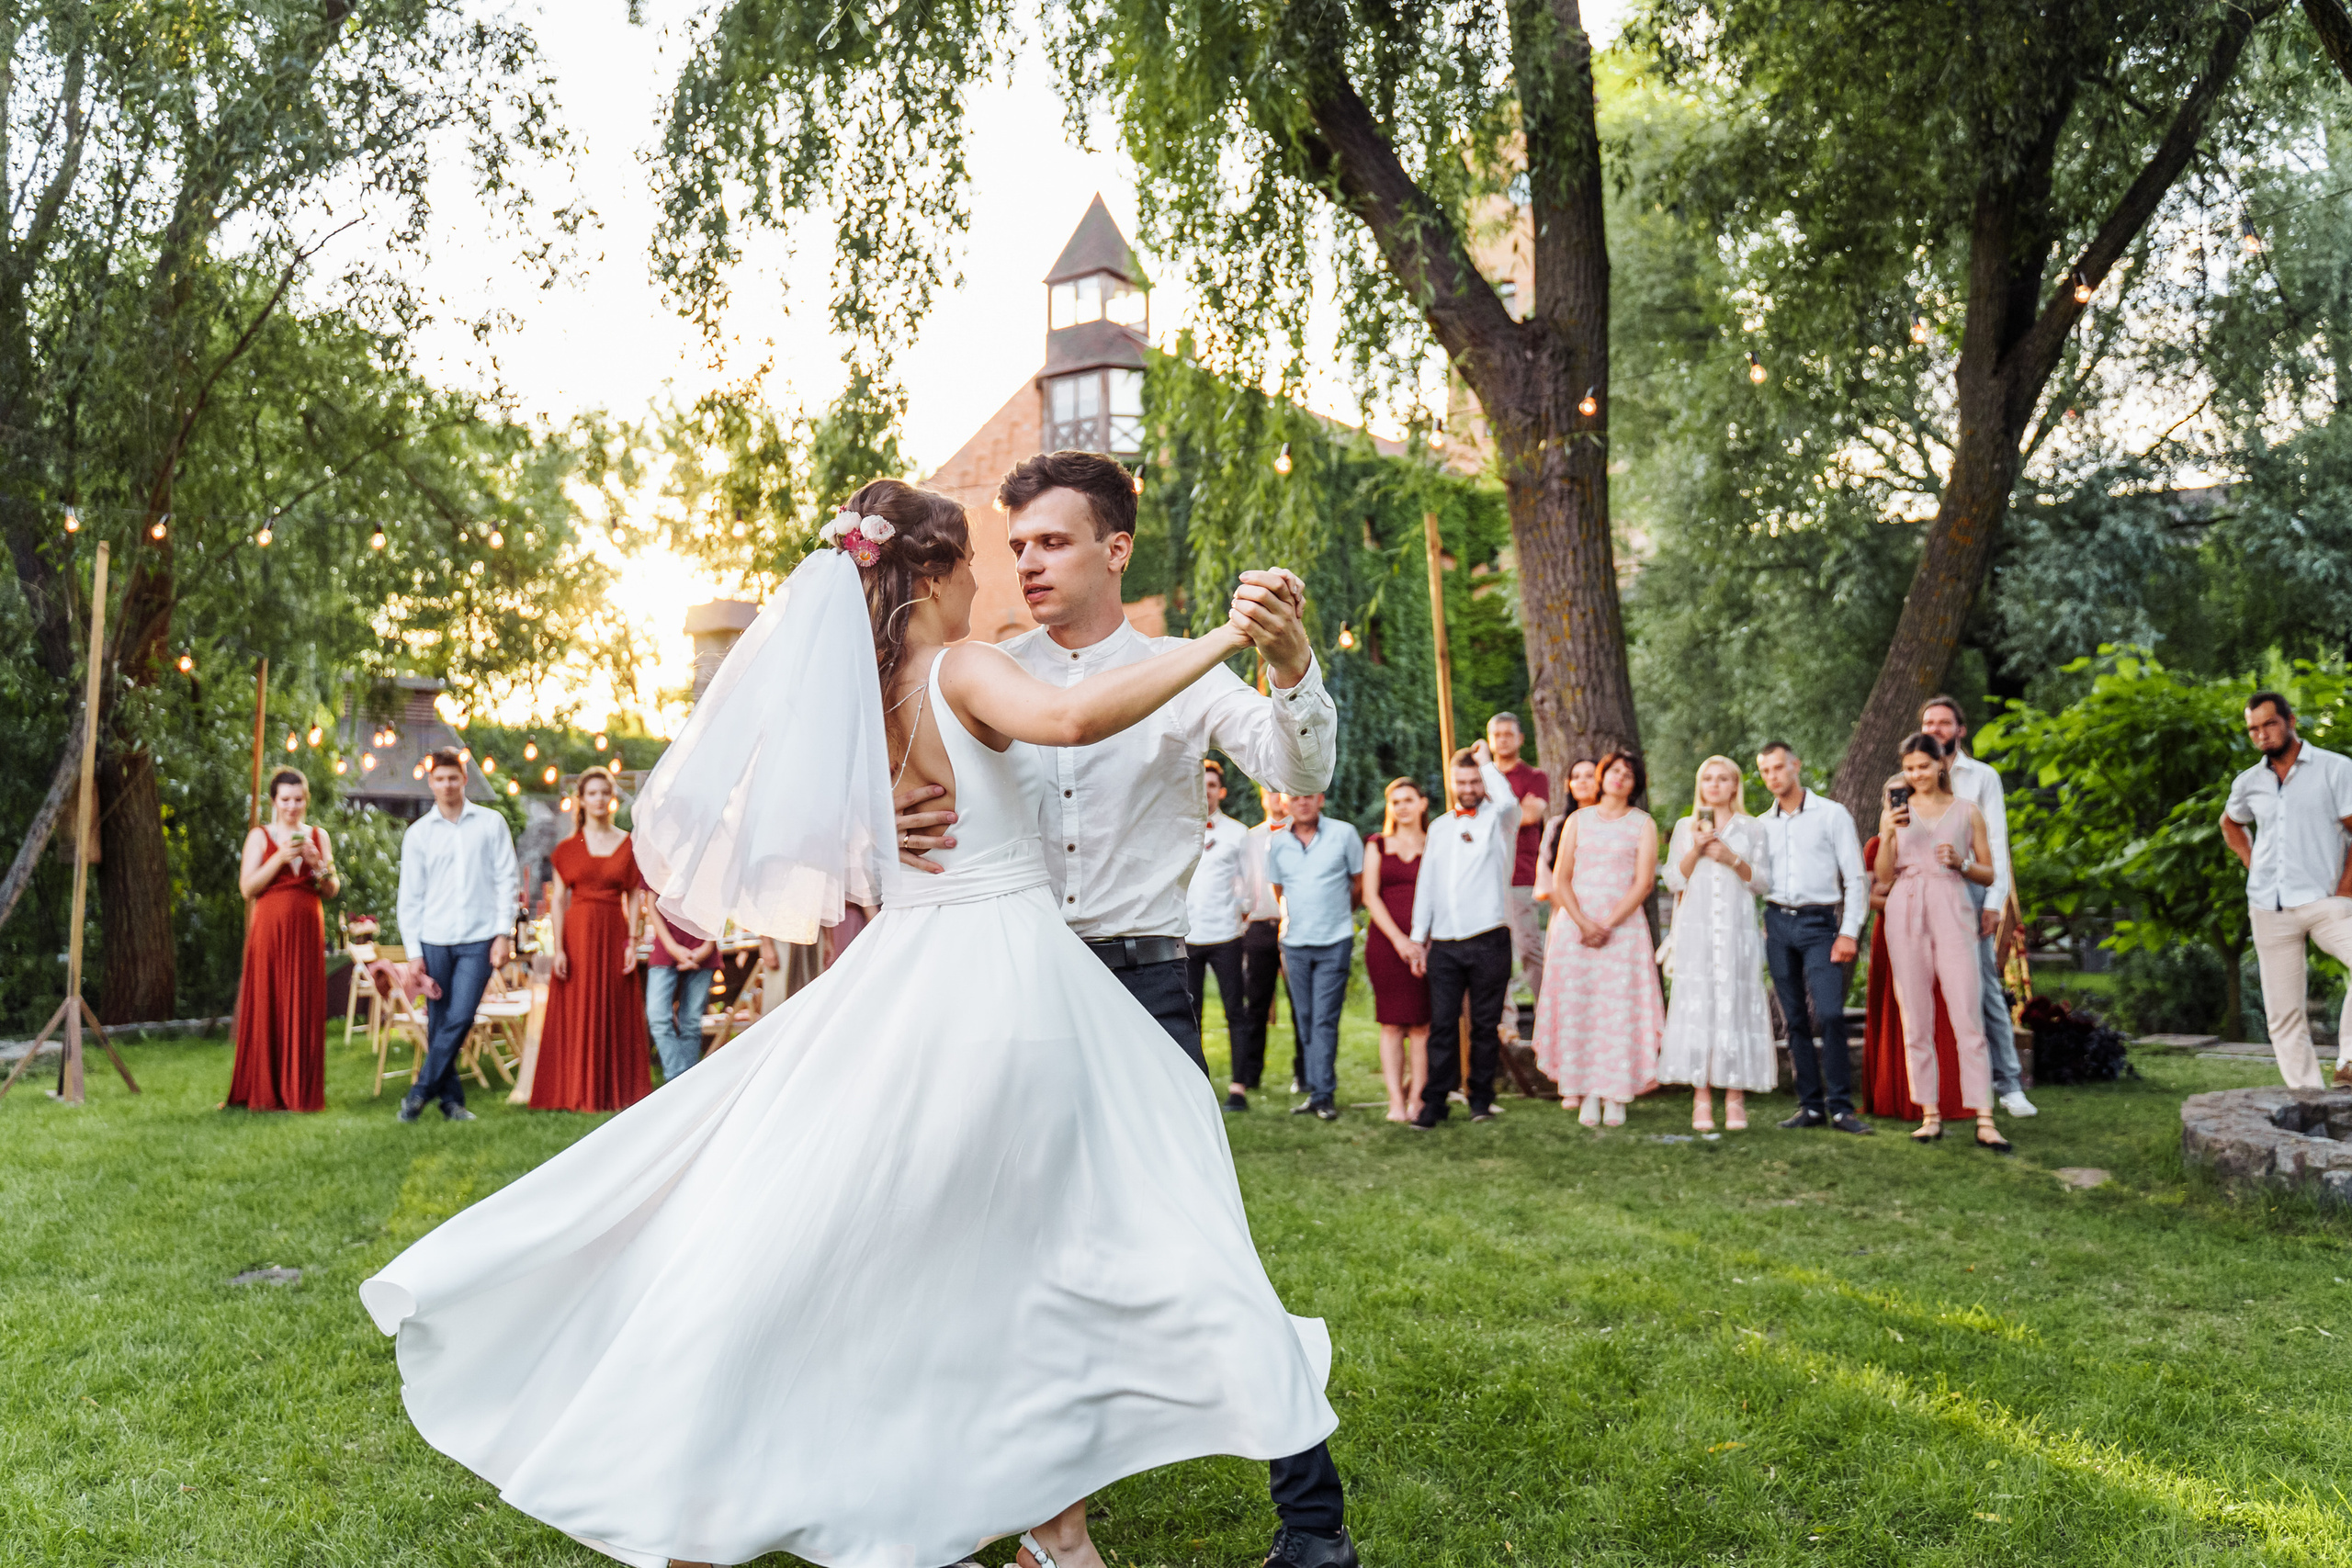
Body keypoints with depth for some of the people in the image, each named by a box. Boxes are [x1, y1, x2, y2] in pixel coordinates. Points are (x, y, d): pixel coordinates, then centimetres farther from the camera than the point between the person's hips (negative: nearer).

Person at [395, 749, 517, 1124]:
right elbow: (410, 897, 7)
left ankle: (420, 1092, 2)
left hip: (478, 939, -1)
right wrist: (414, 953, 1)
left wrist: (503, 934, -3)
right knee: (438, 1024, 4)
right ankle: (451, 1099, 14)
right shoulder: (418, 833, 7)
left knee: (460, 1019, -10)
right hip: (434, 941, 1)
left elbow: (505, 880, 4)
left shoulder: (491, 823, 6)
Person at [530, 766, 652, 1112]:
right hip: (577, 932, -1)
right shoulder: (568, 847, 4)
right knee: (576, 1016, 0)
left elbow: (634, 897, 6)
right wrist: (557, 948, -7)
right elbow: (557, 899, 1)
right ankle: (578, 1095, 7)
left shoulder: (628, 844, 7)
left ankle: (616, 1093, 11)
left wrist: (633, 941, -4)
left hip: (614, 934, 1)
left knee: (616, 1016, 3)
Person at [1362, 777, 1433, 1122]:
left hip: (1425, 944, 0)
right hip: (1385, 942, 1)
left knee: (1421, 1024, -3)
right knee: (1391, 1025, -3)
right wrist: (1398, 938, -7)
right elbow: (1370, 896, 4)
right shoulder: (1377, 845, 13)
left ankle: (1416, 1097, 3)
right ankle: (1396, 1101, -1)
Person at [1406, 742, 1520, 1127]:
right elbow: (1425, 884, 18)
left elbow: (1508, 801, -24)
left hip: (1488, 942, -3)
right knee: (1442, 1024, 0)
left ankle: (1481, 1098, 15)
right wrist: (1418, 938, 12)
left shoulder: (1498, 820, 3)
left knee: (1485, 1024, 4)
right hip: (1444, 944, 3)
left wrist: (1486, 762, -9)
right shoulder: (1439, 827, 17)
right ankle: (1434, 1101, 4)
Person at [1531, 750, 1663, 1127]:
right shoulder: (1578, 820, 13)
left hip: (1623, 926, -2)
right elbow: (1560, 879, 7)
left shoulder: (1642, 824, 7)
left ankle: (1616, 1096, -1)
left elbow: (1644, 883, -2)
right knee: (1576, 1007, -3)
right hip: (1574, 924, 2)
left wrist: (1608, 925, -11)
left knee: (1620, 1008, -6)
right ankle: (1587, 1095, 2)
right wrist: (1583, 923, -8)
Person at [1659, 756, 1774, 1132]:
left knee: (1736, 1004, -5)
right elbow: (1674, 879, 7)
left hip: (1737, 931, 0)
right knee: (1696, 1004, -6)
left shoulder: (1751, 829, 12)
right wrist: (1696, 851, -8)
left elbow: (1764, 883, 5)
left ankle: (1735, 1099, -2)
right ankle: (1701, 1098, -4)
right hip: (1695, 930, 0)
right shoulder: (1685, 827, 14)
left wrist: (1732, 859, -9)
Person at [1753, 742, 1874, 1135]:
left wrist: (1849, 932, -8)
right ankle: (1810, 1106, 8)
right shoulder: (1761, 825, 15)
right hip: (1776, 923, 4)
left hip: (1819, 923, -4)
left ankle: (1841, 1107, -9)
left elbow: (1856, 877, 0)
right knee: (1796, 1020, 3)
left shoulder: (1832, 814, 4)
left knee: (1829, 1014, -15)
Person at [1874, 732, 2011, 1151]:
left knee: (1968, 1016, -9)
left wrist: (1960, 863, -7)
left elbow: (1988, 874, 13)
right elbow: (1883, 880, 7)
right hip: (1905, 913, 1)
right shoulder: (1895, 811, 11)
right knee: (1915, 1020, 1)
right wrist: (1888, 836, -8)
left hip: (1952, 911, -1)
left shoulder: (1966, 812, 10)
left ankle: (1984, 1121, -10)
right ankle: (1930, 1114, 8)